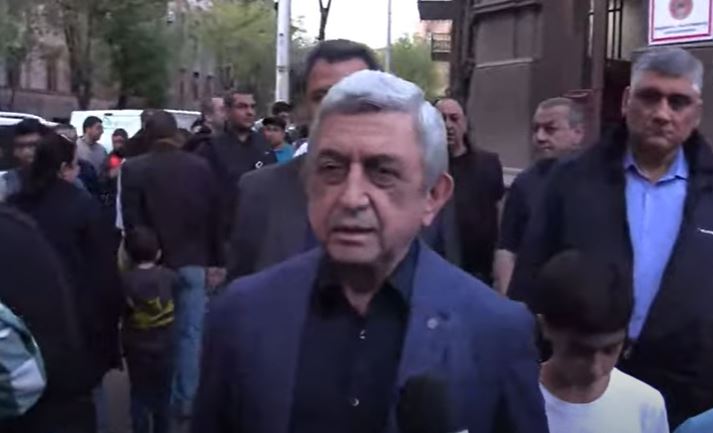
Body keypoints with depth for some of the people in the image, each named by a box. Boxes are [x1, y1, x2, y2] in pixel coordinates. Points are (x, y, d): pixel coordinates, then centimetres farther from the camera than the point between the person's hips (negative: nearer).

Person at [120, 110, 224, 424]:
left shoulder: (133, 169, -7)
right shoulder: (200, 167, -1)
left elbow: (131, 221, -7)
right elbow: (214, 216, 3)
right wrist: (216, 260, 10)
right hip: (192, 261, 1)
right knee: (189, 332, 7)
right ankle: (184, 400, 11)